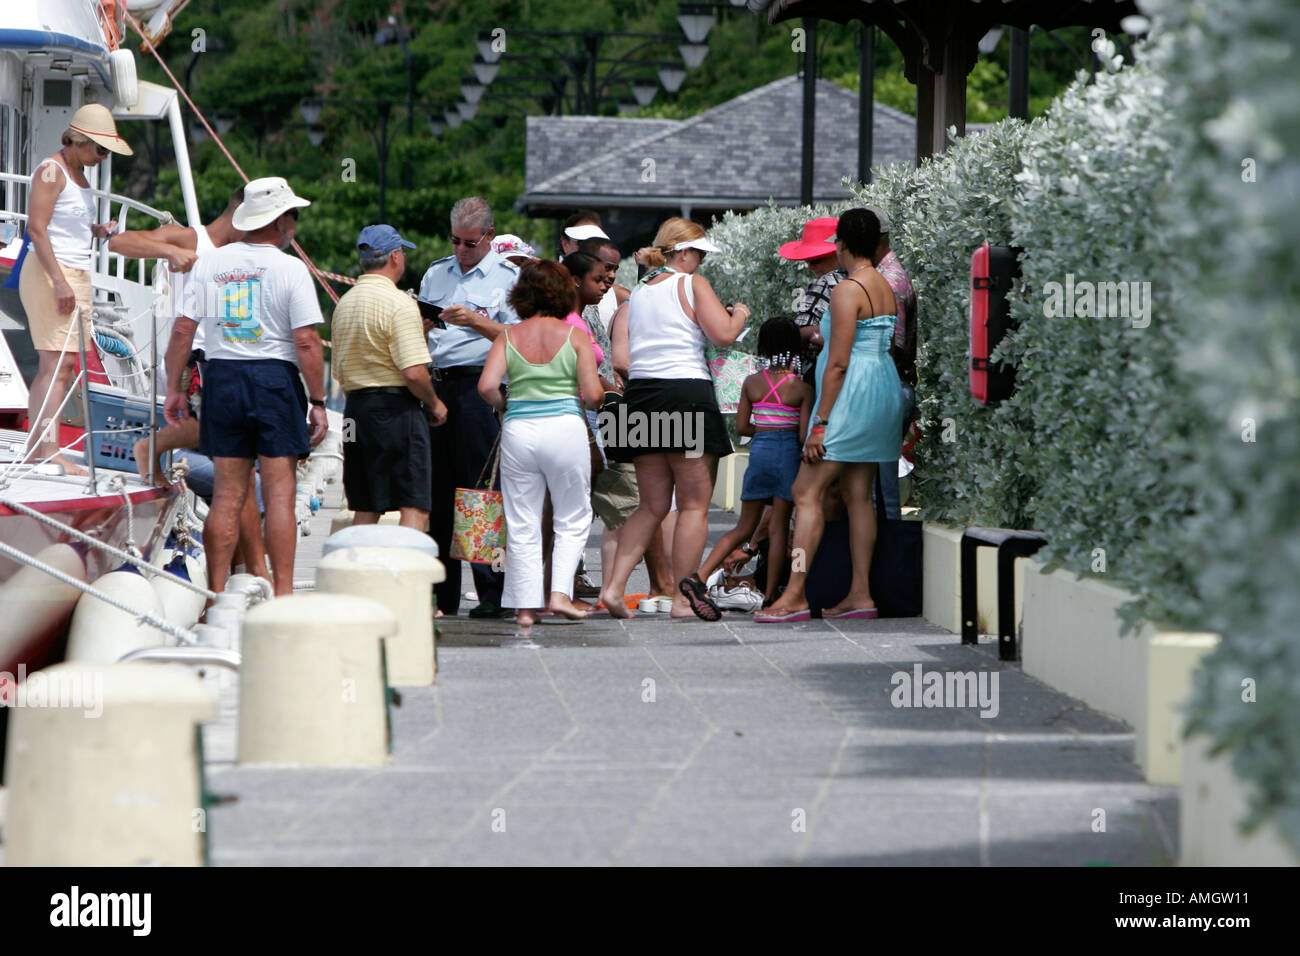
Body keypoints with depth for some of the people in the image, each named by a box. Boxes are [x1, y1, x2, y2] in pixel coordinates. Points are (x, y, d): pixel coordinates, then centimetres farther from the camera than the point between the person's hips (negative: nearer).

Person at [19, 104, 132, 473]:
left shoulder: (79, 172, 17)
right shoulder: (51, 170, -11)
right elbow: (36, 229, -17)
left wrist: (97, 230, 4)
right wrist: (60, 282, -23)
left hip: (75, 276, 9)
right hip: (50, 274, -9)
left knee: (58, 367, 5)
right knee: (57, 363, -14)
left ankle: (35, 449, 6)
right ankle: (48, 448, -18)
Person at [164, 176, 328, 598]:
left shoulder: (209, 263, 6)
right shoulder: (291, 269, -6)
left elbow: (182, 331, 3)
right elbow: (306, 342, -10)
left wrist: (174, 389, 11)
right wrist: (318, 402, -5)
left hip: (222, 376, 4)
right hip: (275, 379, -4)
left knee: (227, 495, 7)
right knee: (279, 494, -2)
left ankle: (215, 595, 5)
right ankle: (283, 594, -6)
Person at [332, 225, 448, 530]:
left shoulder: (344, 303, 13)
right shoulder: (399, 303, -13)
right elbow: (414, 372, -19)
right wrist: (434, 404, -3)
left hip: (356, 406, 8)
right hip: (397, 408, -8)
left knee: (365, 511, 11)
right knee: (414, 510, -8)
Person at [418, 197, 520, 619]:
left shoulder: (509, 276, 2)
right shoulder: (436, 274, 18)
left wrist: (476, 321, -17)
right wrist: (422, 325, -2)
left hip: (479, 387, -5)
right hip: (436, 386, 5)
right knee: (437, 492, 6)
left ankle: (493, 593, -6)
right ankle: (442, 595, 11)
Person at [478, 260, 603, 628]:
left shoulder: (508, 337, 3)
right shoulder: (574, 336, -1)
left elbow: (486, 387, -8)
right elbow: (593, 395, -5)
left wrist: (505, 405, 12)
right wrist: (602, 391, 17)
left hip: (518, 430, 2)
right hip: (566, 428, -2)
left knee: (522, 525, 7)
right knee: (573, 519, 12)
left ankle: (526, 605, 5)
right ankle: (560, 593, -2)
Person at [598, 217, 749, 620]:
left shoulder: (636, 294, 15)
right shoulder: (692, 284, -2)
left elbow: (619, 358, 9)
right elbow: (723, 334, -11)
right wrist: (739, 314, 9)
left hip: (641, 393, 6)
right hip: (687, 394, -6)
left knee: (653, 506, 13)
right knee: (694, 506, 1)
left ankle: (613, 586, 0)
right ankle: (683, 598, -2)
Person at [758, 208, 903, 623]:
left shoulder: (847, 291, -15)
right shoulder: (886, 288, 10)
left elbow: (838, 364, -18)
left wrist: (820, 422, -16)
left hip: (851, 396, -9)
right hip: (883, 387, 9)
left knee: (807, 492, -8)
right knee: (858, 494, 11)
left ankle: (795, 595, -12)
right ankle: (860, 593, 9)